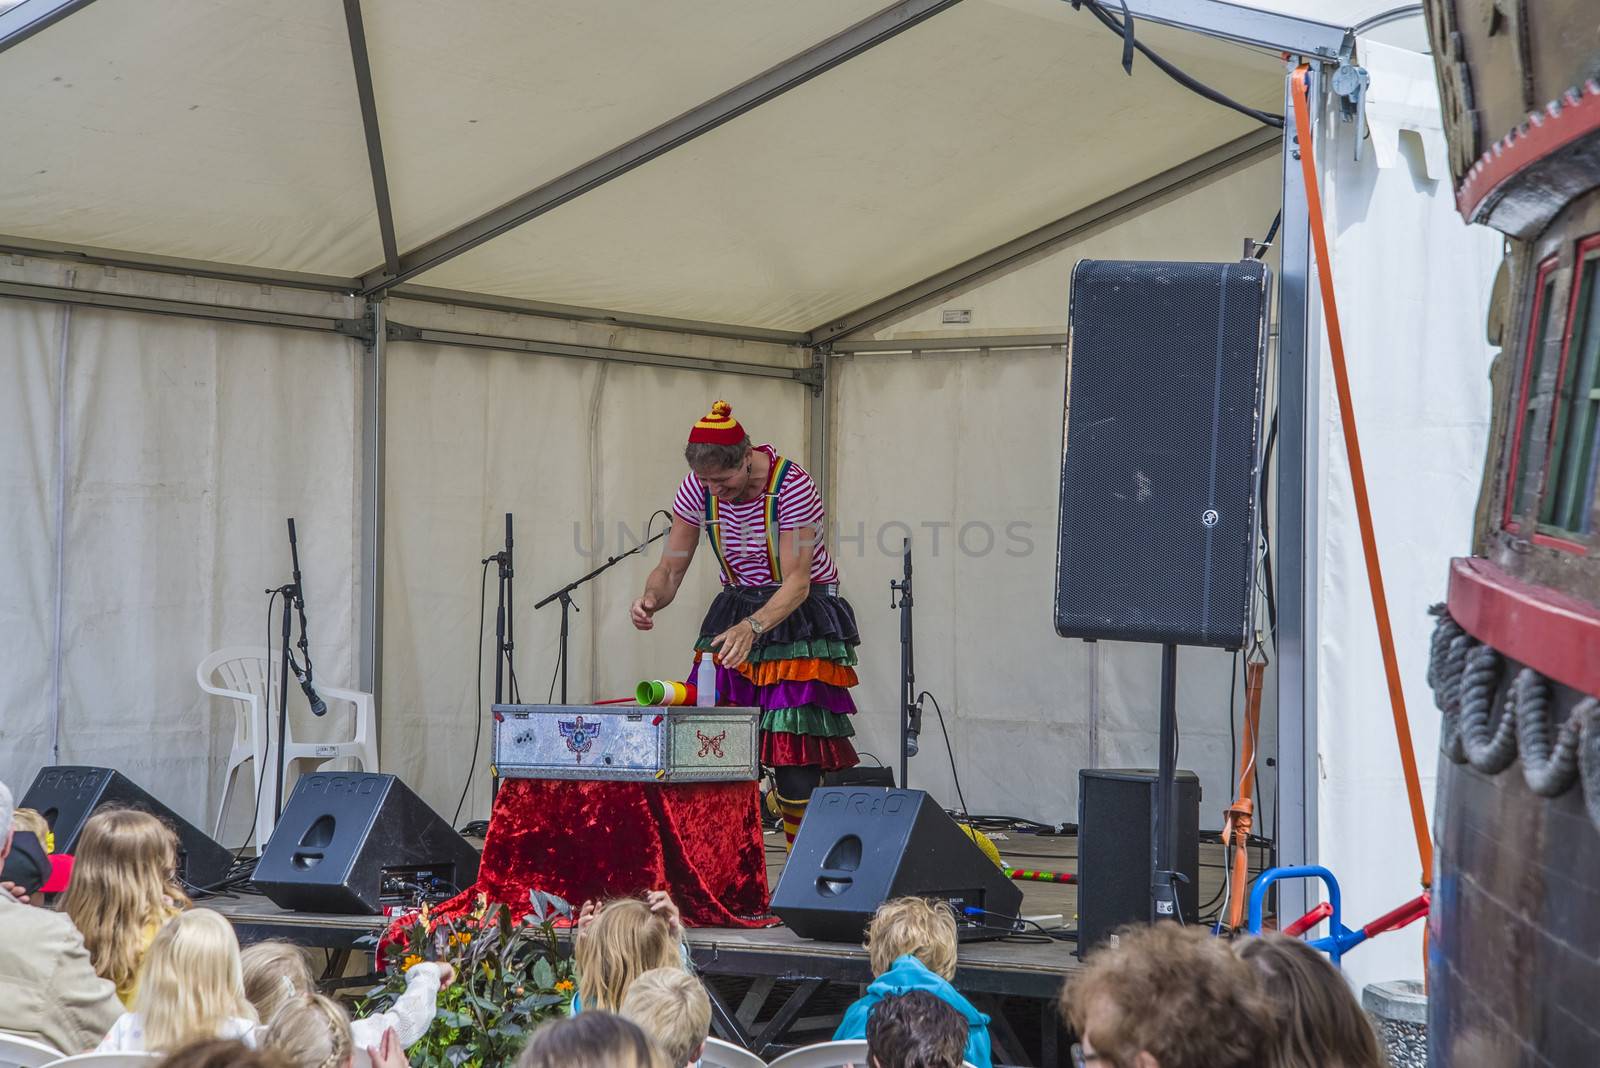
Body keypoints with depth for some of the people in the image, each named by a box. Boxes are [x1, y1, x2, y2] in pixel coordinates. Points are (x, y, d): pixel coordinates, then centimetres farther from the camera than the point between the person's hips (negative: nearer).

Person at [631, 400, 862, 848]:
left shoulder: (792, 487, -23)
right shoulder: (697, 489, -9)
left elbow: (796, 584, -25)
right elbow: (670, 567, -5)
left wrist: (752, 628, -41)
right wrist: (651, 599, -28)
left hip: (799, 615, -4)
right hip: (737, 615, 5)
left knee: (794, 761, -14)